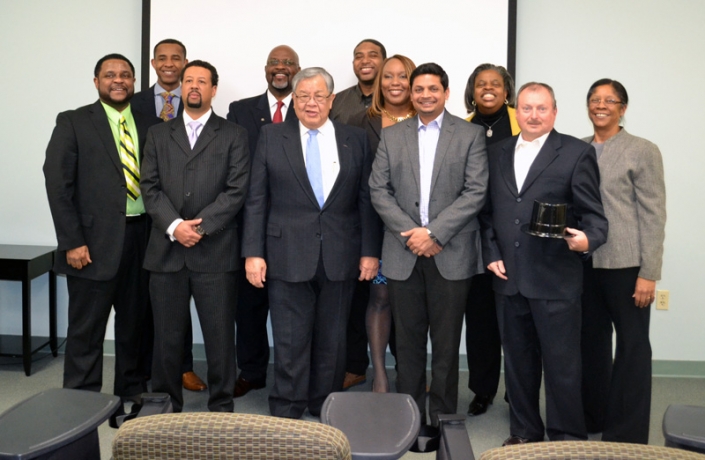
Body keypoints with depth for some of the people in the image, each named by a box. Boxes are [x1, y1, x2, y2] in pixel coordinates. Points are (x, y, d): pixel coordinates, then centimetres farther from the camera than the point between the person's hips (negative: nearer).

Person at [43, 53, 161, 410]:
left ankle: (132, 393, 30)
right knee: (87, 330, 3)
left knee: (134, 323, 15)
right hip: (95, 241, -4)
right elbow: (57, 183, -6)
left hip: (142, 237, 4)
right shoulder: (73, 123, 0)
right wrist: (72, 242, -12)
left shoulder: (150, 125, 10)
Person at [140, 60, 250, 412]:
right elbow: (150, 187, 5)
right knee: (167, 335, 8)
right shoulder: (158, 135, 16)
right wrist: (174, 225, -11)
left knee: (219, 335, 2)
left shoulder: (233, 135, 8)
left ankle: (221, 407, 14)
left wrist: (201, 226, -12)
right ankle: (165, 407, 20)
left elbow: (236, 190, -3)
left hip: (216, 252, -2)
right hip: (167, 250, 2)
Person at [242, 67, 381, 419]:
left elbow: (366, 201, 6)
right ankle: (286, 416, 13)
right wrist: (253, 252, -5)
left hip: (340, 258, 2)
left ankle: (326, 414, 25)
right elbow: (256, 200, 2)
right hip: (288, 257, -1)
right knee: (290, 344, 2)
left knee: (332, 343, 11)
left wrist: (370, 251, 0)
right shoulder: (271, 137, 5)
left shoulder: (355, 140, 7)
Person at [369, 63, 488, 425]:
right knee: (408, 341, 8)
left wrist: (434, 232, -13)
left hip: (451, 254, -2)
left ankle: (442, 416, 17)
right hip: (403, 254, 2)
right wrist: (410, 232, -8)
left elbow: (475, 192, -5)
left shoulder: (470, 135, 3)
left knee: (446, 341, 5)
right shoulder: (391, 136, 10)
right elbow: (379, 191, 4)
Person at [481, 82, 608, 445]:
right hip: (508, 277, 5)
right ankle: (524, 432, 29)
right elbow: (488, 212, 14)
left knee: (561, 363, 2)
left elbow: (593, 214, -4)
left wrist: (587, 240, -24)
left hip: (555, 278, -4)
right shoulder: (497, 153, 13)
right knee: (517, 360, 14)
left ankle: (567, 439, 17)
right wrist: (491, 255, 3)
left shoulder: (577, 153, -1)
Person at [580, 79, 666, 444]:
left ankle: (627, 433, 14)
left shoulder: (643, 151, -3)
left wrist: (649, 273, -11)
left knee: (632, 346, 4)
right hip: (585, 263, 4)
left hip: (626, 264, -4)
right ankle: (593, 417, 29)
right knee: (591, 341, 13)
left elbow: (654, 215, -6)